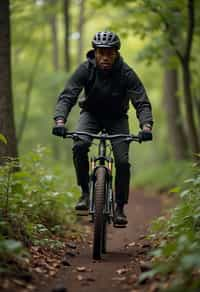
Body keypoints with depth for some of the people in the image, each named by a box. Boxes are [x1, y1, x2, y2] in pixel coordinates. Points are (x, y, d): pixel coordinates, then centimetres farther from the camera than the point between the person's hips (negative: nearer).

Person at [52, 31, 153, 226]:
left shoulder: (126, 73, -23)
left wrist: (146, 126, -45)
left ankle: (120, 207, 4)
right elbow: (67, 96, -28)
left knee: (123, 162, -15)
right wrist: (60, 121, -46)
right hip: (91, 114, 0)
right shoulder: (85, 69, -22)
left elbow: (142, 102, -26)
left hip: (117, 118, 0)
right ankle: (85, 192, -12)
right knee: (79, 146, -29)